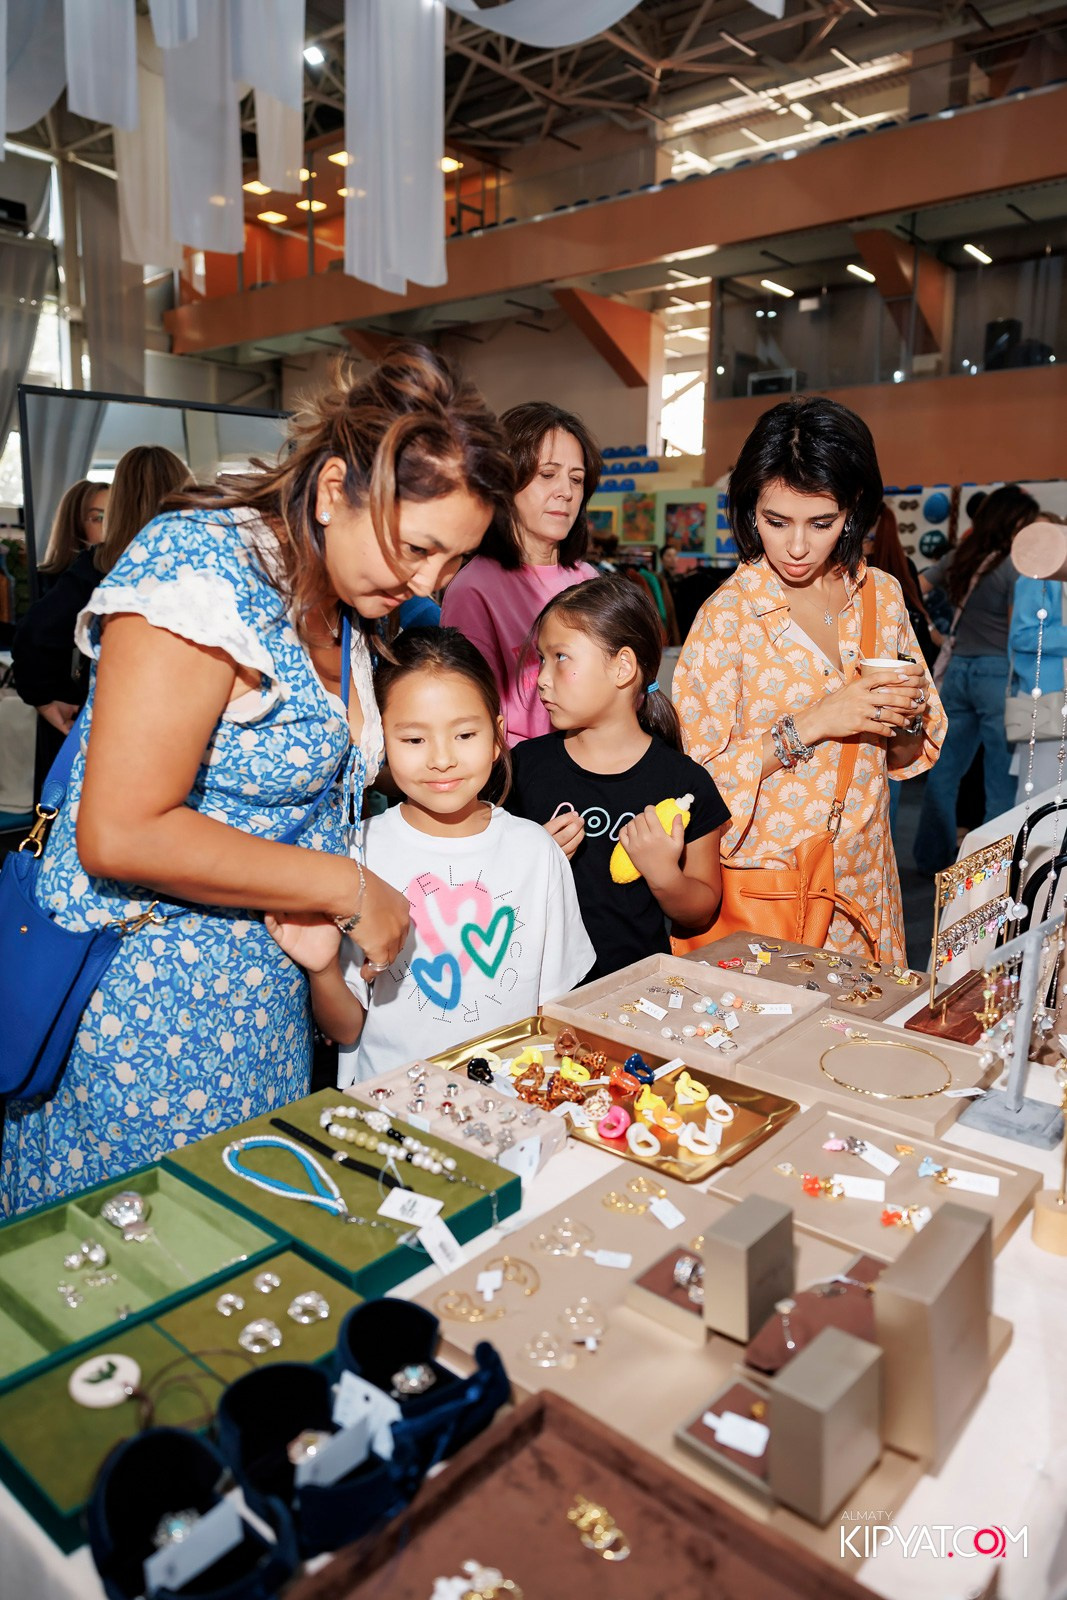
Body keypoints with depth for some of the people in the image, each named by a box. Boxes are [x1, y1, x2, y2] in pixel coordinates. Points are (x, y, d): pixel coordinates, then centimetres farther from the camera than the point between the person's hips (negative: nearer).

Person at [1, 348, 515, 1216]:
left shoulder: (346, 606, 8)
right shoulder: (203, 568, -19)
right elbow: (120, 835, -25)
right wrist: (346, 887, -18)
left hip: (266, 997, 8)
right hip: (146, 1008, -8)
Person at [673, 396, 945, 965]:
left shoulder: (881, 595, 2)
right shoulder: (727, 614, -14)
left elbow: (910, 756, 10)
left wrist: (907, 717, -11)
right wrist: (811, 725, -23)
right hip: (762, 891, -5)